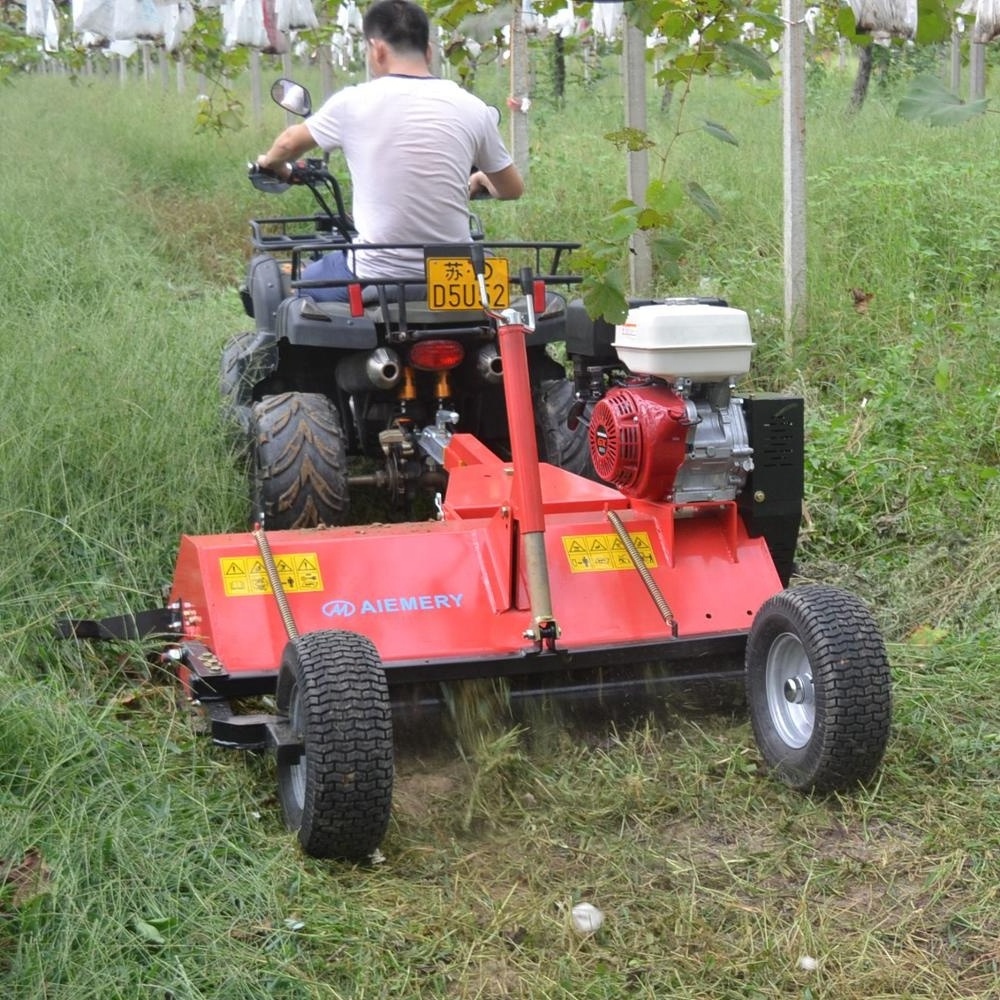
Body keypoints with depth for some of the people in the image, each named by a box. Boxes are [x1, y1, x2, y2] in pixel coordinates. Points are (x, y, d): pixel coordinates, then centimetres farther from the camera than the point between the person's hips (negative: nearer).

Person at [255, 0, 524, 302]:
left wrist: (271, 162, 40)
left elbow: (289, 143, 16)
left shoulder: (354, 102, -4)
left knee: (303, 281, 26)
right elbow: (513, 189, 13)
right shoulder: (471, 109, -1)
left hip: (374, 277, -2)